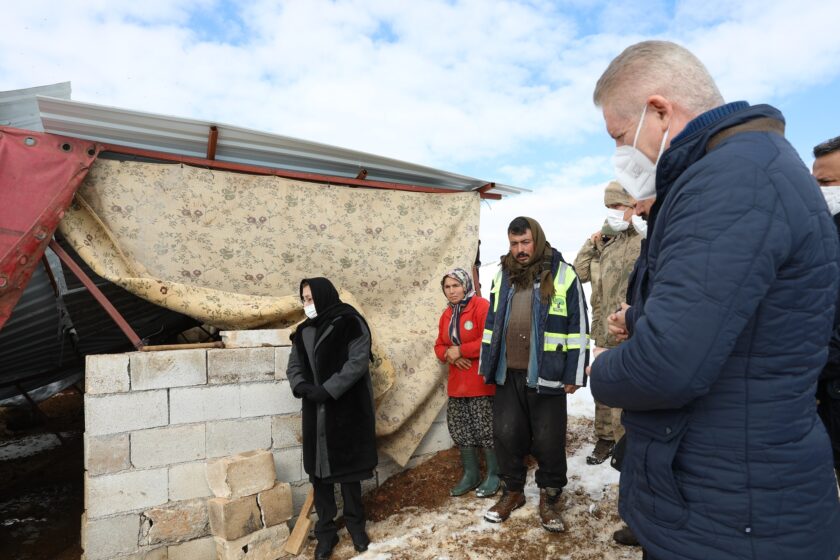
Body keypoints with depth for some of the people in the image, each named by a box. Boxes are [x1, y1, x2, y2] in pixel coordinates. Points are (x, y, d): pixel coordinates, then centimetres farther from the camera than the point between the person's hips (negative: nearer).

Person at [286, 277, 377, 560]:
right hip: (315, 414, 5)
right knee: (318, 471, 8)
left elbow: (358, 362, -16)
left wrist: (327, 390, -20)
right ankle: (326, 530, 23)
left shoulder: (350, 323, -8)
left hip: (347, 411, -4)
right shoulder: (304, 330, 10)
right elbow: (294, 366, 9)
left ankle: (355, 524, 27)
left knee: (348, 469, 7)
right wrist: (303, 387, -12)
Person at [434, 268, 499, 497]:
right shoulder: (447, 314, 13)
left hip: (481, 382, -7)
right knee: (460, 429, 12)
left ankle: (493, 475, 18)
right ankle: (470, 474, 28)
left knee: (486, 428, 0)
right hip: (457, 383, 7)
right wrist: (449, 354, -8)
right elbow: (439, 346, 15)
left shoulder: (481, 306, -11)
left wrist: (460, 350, -17)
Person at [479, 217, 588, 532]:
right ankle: (512, 490, 31)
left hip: (546, 375, -4)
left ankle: (549, 496, 28)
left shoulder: (563, 275, -4)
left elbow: (578, 327, -4)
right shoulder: (502, 277, 10)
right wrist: (487, 367, 13)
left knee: (548, 439, 6)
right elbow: (492, 323, 15)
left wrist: (574, 374, -7)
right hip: (508, 374, 4)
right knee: (506, 434, 10)